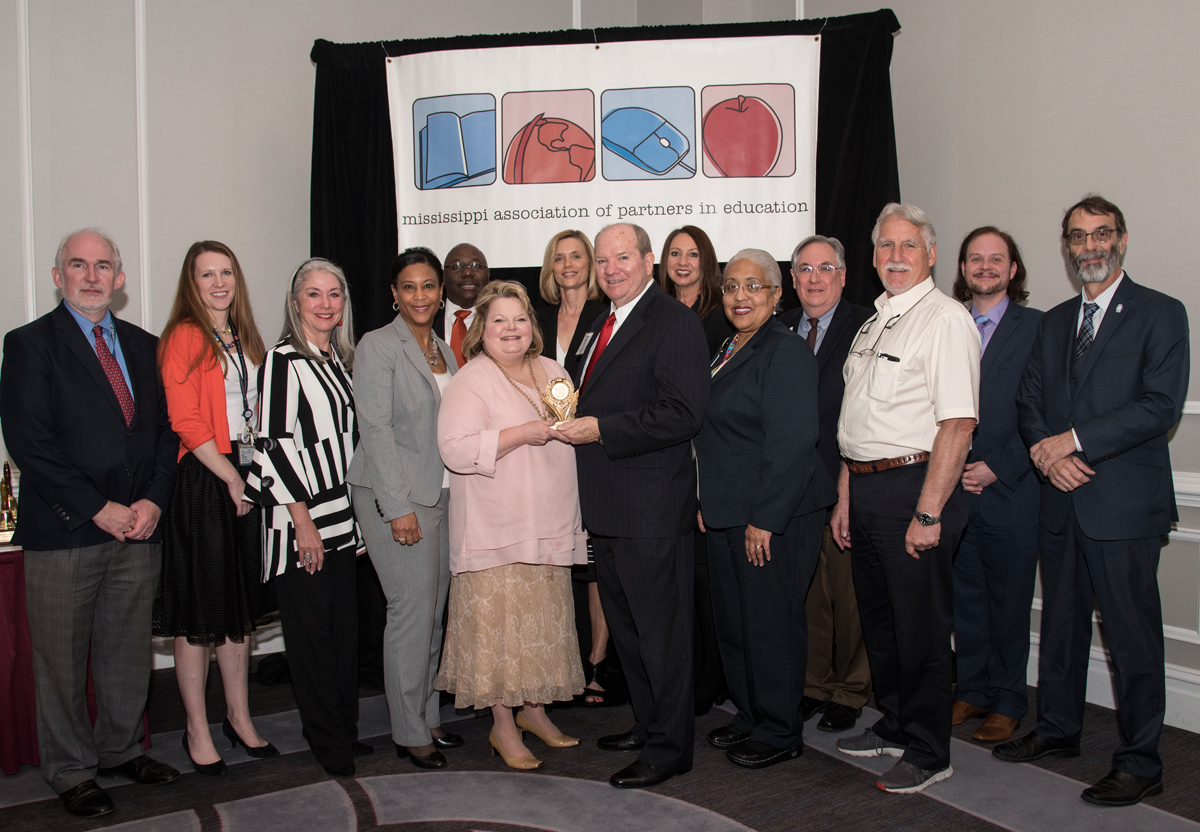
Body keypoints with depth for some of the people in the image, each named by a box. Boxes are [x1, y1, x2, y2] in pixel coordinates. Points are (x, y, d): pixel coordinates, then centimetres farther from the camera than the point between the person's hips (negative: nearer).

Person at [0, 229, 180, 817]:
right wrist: (99, 510, -14)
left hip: (137, 527, 4)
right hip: (64, 530, -4)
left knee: (129, 652, 14)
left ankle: (120, 750, 31)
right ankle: (70, 770, 22)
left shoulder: (143, 346, 13)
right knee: (63, 659, 6)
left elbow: (165, 430, 11)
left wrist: (153, 500, -4)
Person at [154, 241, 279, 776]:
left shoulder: (245, 339, 15)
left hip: (245, 480, 7)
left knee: (239, 606, 14)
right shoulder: (184, 338, -8)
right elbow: (187, 422, -14)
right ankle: (197, 732, 13)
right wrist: (231, 477, -12)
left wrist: (257, 472, 8)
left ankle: (239, 718, 25)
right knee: (198, 613, 1)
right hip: (202, 483, -7)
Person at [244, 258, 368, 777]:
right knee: (311, 627, 3)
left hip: (340, 513, 7)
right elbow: (274, 442, -15)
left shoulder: (339, 358, 13)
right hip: (299, 518, -7)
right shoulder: (284, 358, -10)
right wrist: (304, 519, -16)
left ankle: (346, 729, 25)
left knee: (344, 625, 12)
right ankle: (327, 740, 16)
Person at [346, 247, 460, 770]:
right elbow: (376, 429, -13)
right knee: (412, 611, -5)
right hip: (397, 497, -7)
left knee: (434, 611, 10)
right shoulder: (378, 346, -6)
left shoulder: (444, 350, 15)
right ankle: (409, 733, 8)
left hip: (441, 493, 7)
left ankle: (427, 718, 23)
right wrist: (399, 507, -18)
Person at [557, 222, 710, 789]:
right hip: (609, 508, 10)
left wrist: (599, 429, -21)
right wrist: (571, 417, 5)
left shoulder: (674, 323, -13)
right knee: (626, 625, 20)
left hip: (652, 508, -10)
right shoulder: (605, 324, 17)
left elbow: (682, 415, -22)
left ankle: (670, 746, 15)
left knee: (660, 630, 1)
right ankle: (648, 724, 36)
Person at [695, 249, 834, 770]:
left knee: (771, 623, 2)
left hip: (774, 518, -9)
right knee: (732, 621, 16)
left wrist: (764, 520, -21)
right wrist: (706, 504, 14)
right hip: (727, 513, 9)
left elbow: (791, 443, -20)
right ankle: (750, 717, 32)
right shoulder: (728, 352, 15)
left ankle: (780, 734, 17)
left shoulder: (785, 352, -14)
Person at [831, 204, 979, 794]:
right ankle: (893, 726, 35)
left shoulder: (945, 319, -11)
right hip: (865, 487, 8)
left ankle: (928, 753, 17)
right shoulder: (875, 321, 16)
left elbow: (958, 423, -19)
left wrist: (928, 512, -23)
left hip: (913, 485, -8)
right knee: (878, 617, 18)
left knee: (920, 625, 2)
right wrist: (844, 498, 14)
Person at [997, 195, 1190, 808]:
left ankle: (1140, 762, 12)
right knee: (1061, 623, 16)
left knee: (1132, 635, 0)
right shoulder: (1054, 323, 16)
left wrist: (1074, 440, -16)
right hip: (1061, 502, 6)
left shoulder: (1160, 314, -3)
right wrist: (1046, 451, -7)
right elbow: (1028, 401, 12)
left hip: (1124, 503, -6)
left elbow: (1161, 406, -13)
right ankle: (1057, 730, 31)